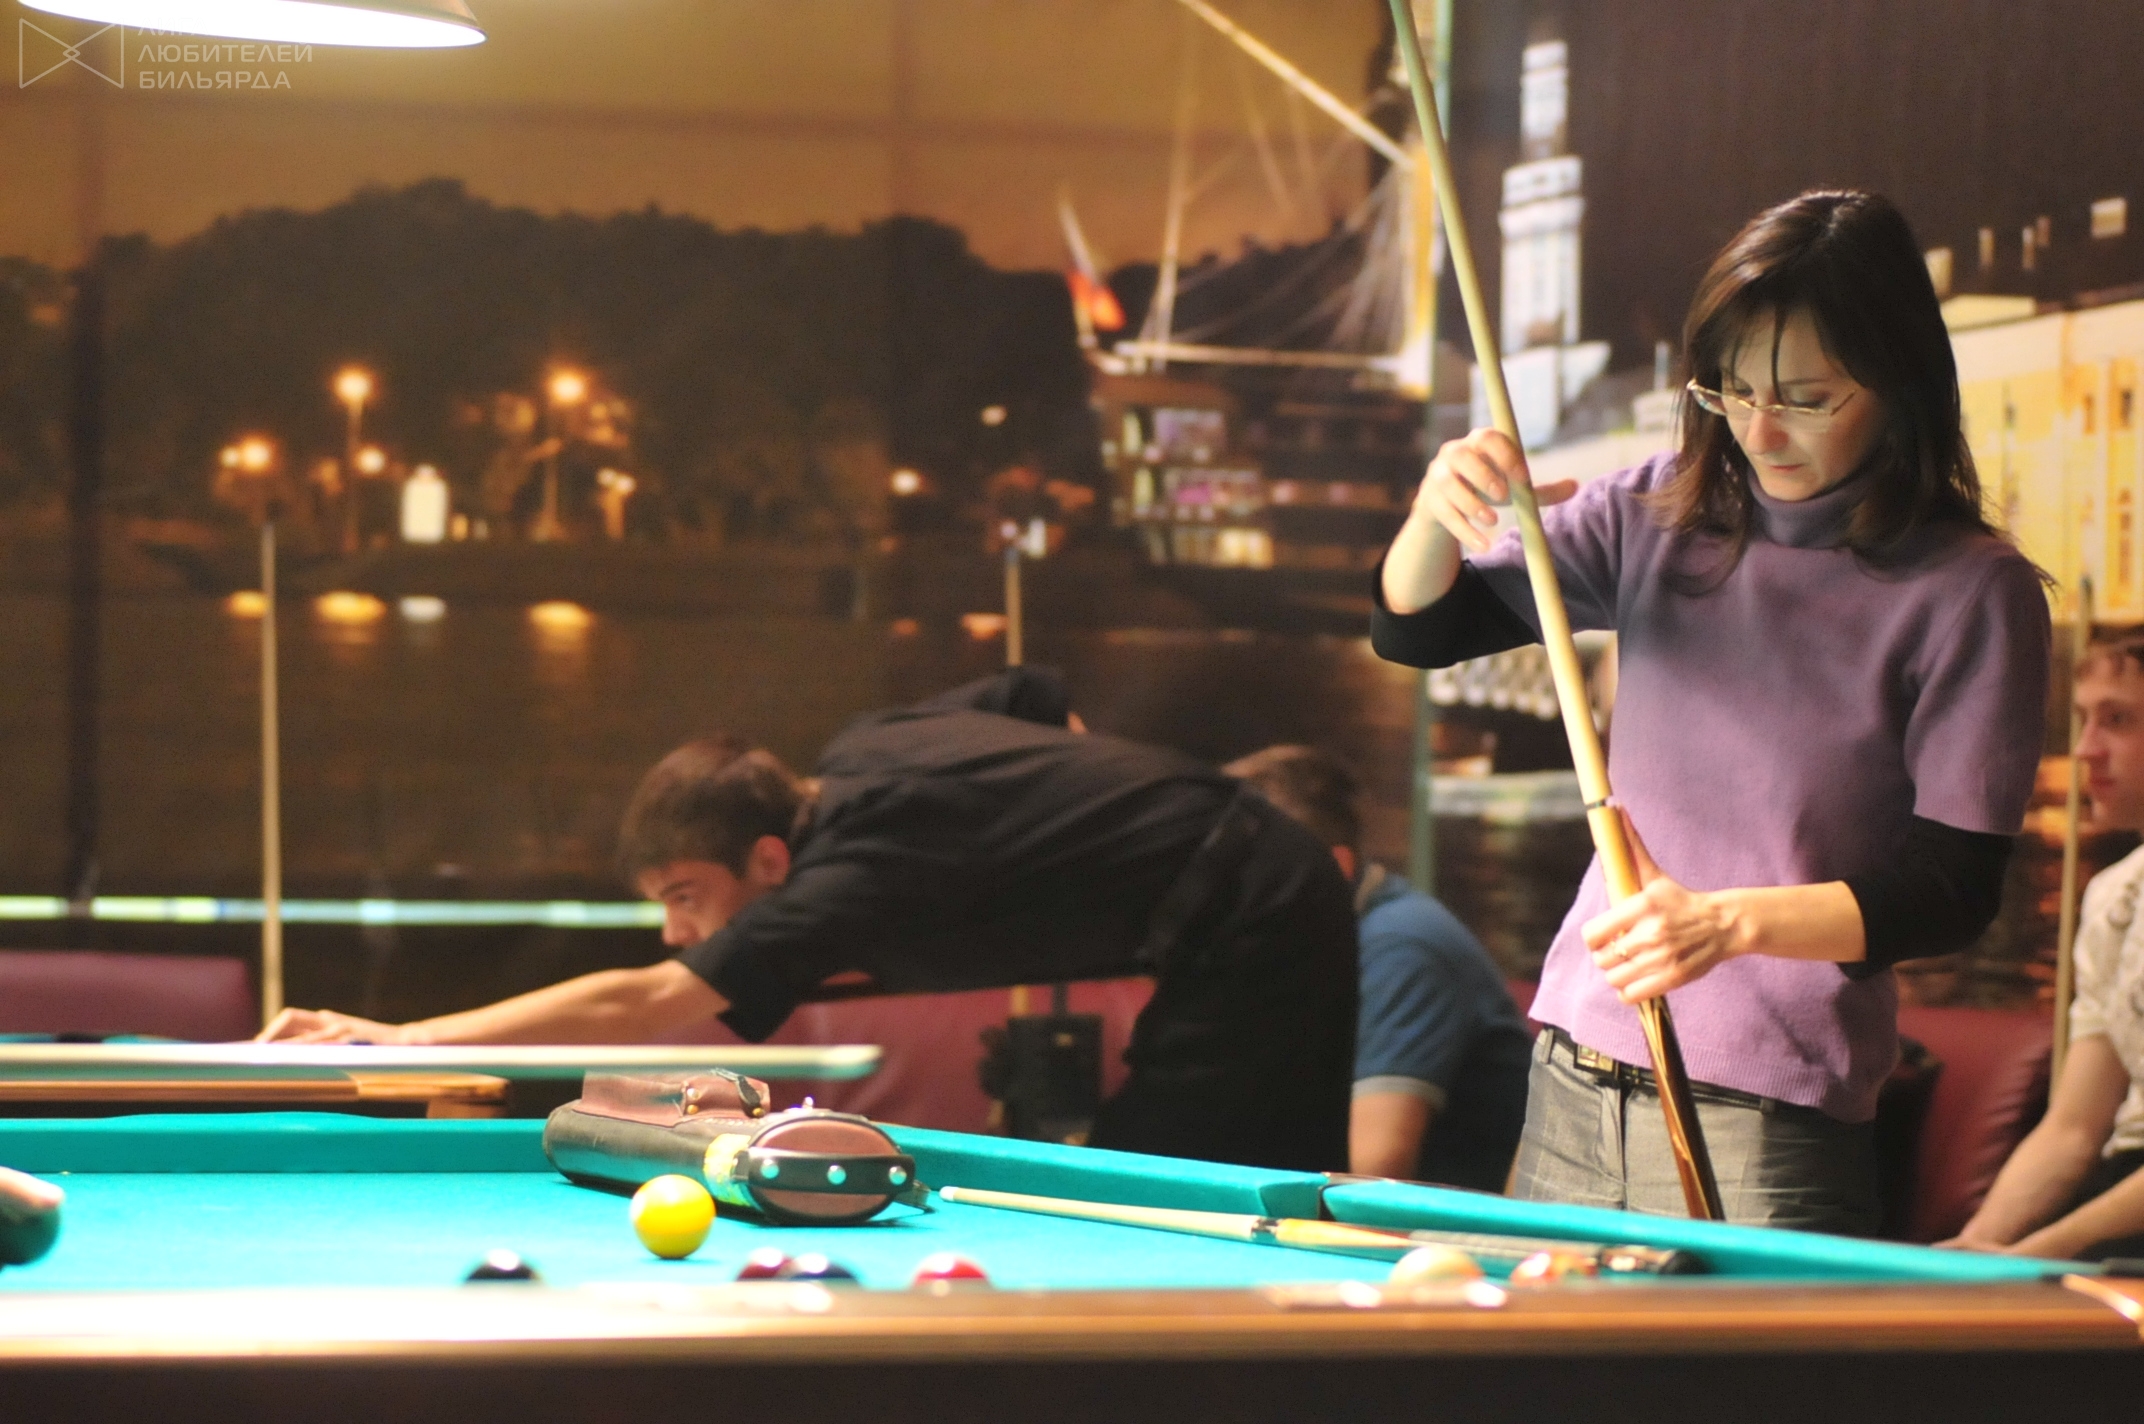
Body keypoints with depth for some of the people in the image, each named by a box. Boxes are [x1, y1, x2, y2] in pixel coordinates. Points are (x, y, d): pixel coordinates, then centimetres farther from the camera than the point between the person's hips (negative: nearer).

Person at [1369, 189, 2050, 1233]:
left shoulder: (1972, 591, -9)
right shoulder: (1663, 515, 6)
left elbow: (1954, 890, -11)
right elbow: (1415, 631, 5)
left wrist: (1736, 922, -26)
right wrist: (1437, 517, -17)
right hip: (1576, 1074, 5)